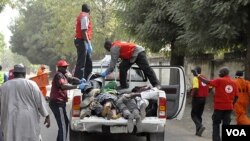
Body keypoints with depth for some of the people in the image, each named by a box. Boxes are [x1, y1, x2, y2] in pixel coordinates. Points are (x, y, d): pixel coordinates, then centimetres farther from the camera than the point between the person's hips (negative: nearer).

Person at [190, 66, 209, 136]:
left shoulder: (196, 78, -12)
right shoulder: (204, 78, 11)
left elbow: (196, 88, -24)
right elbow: (209, 88, 10)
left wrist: (192, 95, -13)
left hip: (197, 98, -7)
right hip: (203, 98, 7)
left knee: (193, 115, 1)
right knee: (199, 115, 14)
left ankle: (200, 126, -21)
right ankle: (198, 131, 12)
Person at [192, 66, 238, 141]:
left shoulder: (219, 80, -10)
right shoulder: (233, 82, 6)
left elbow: (208, 82, -17)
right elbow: (236, 96, 7)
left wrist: (198, 75, -11)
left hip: (219, 106, -4)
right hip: (229, 107, 4)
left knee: (216, 123, 7)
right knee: (226, 124, 8)